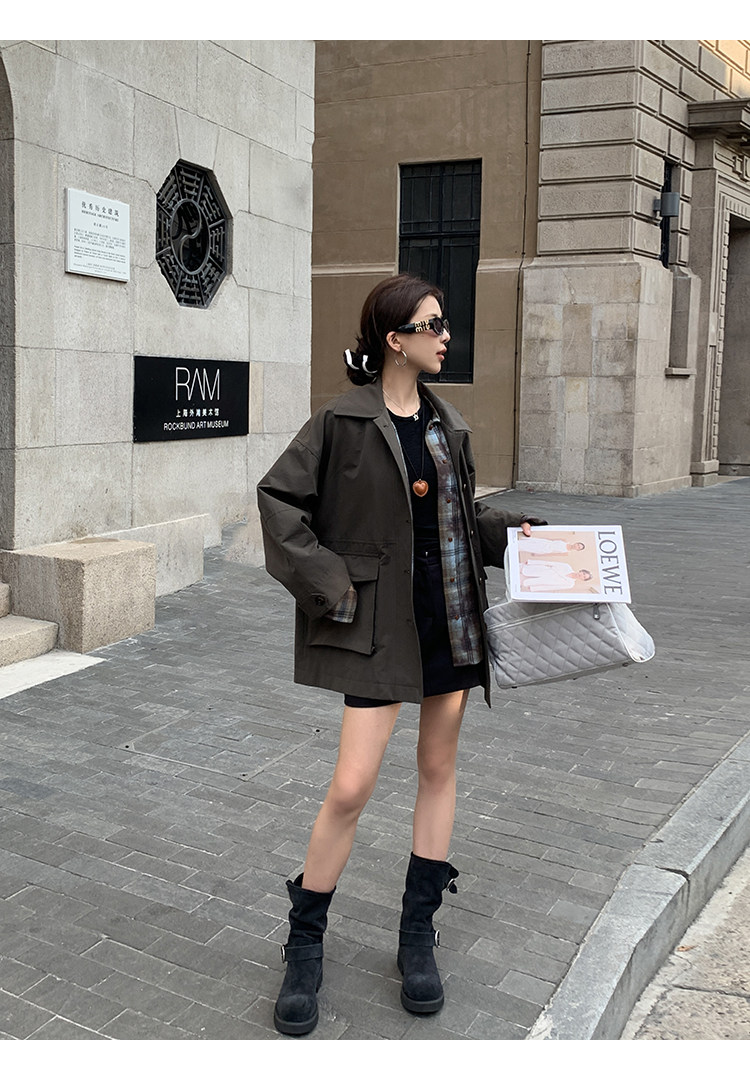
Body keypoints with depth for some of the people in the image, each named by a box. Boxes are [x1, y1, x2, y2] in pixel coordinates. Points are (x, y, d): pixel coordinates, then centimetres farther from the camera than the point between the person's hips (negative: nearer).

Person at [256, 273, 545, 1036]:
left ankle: (417, 936, 28)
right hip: (382, 624, -6)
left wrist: (511, 528, 3)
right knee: (350, 787, -7)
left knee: (438, 769, 12)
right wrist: (328, 584, -13)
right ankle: (304, 949, 15)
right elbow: (278, 496, -7)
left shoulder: (448, 424, 9)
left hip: (453, 617, 6)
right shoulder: (342, 422, -9)